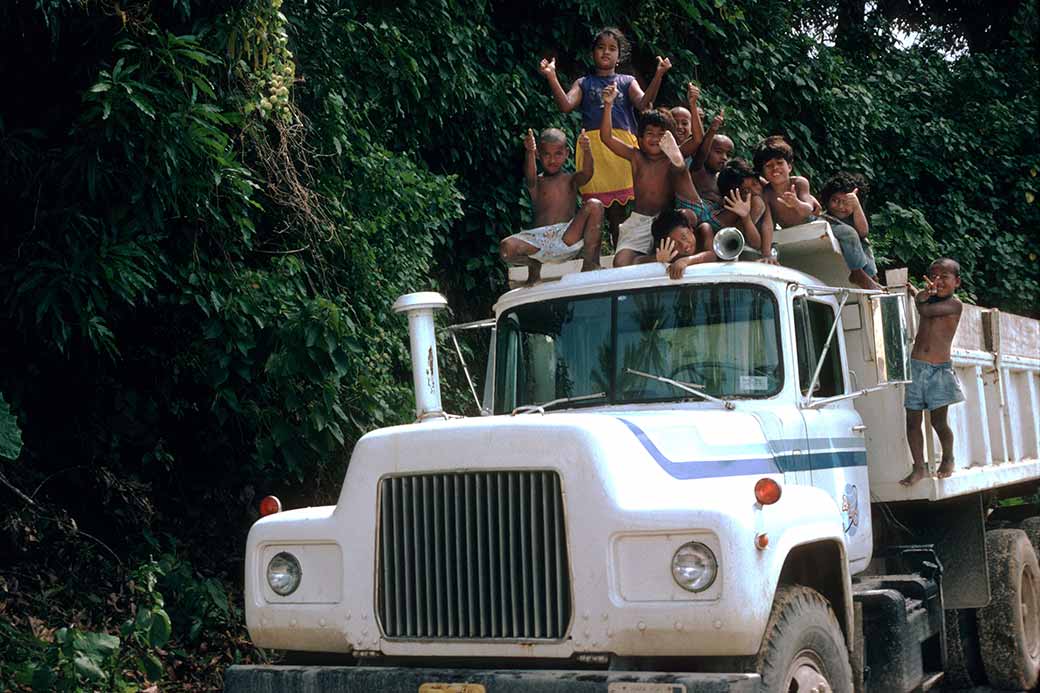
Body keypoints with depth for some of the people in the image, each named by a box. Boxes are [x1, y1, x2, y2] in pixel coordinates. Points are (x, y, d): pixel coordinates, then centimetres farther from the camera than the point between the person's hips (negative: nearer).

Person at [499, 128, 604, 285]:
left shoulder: (571, 180, 16)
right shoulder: (537, 182, 13)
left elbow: (587, 173, -8)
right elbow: (530, 176, -13)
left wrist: (587, 151, -31)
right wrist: (529, 153, -35)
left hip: (568, 236, 0)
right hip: (539, 239, 0)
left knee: (594, 206, -22)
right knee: (506, 248, -28)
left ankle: (590, 264, -15)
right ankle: (534, 266, 6)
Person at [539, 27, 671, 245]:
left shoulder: (627, 82, 17)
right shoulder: (583, 84, 16)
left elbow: (643, 103, -2)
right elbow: (566, 105, -2)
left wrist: (658, 75, -15)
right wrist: (551, 78, -14)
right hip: (594, 148, 0)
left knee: (620, 212, -5)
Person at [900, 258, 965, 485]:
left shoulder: (955, 304, -5)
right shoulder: (928, 298, 14)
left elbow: (924, 310, -13)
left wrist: (916, 293, 0)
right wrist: (926, 293, -11)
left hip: (940, 369, -5)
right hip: (916, 366, 5)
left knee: (938, 420, -2)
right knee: (912, 420, 2)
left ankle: (948, 458, 23)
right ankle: (918, 467, 10)